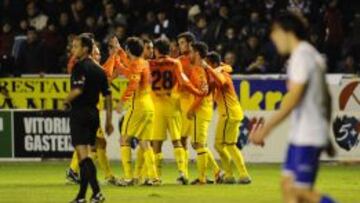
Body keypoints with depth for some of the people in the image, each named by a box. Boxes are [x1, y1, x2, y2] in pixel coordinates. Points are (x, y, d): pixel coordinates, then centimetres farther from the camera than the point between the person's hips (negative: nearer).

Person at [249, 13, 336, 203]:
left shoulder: (301, 57, -14)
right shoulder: (313, 55, 17)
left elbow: (293, 99, -21)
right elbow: (326, 98, 21)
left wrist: (266, 128, -23)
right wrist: (326, 137, 25)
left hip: (308, 137, -10)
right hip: (300, 136, 10)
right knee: (288, 185, 6)